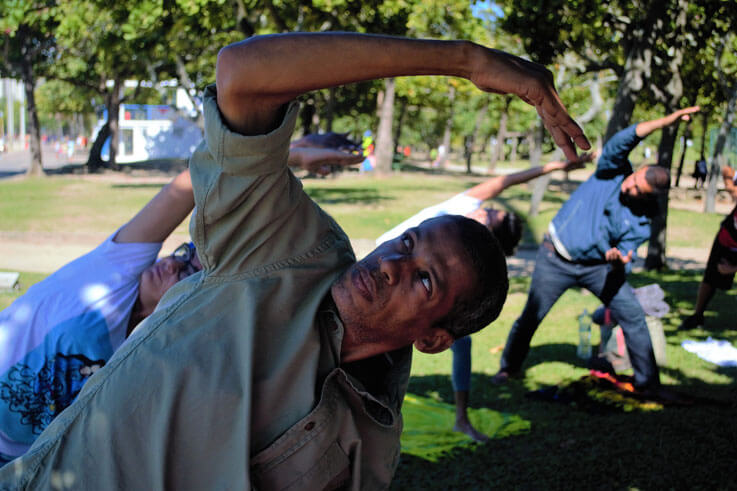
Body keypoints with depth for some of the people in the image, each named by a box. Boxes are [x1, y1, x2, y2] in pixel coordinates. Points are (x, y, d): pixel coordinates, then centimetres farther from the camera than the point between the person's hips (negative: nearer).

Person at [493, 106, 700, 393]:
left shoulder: (640, 224, -11)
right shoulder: (613, 170, -12)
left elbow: (624, 261, -11)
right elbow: (624, 140, -28)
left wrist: (619, 261, -36)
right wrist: (667, 121, -37)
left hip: (596, 266, 1)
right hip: (556, 259, -1)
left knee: (633, 316, -9)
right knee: (531, 316, 2)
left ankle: (648, 381, 4)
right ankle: (509, 367, 26)